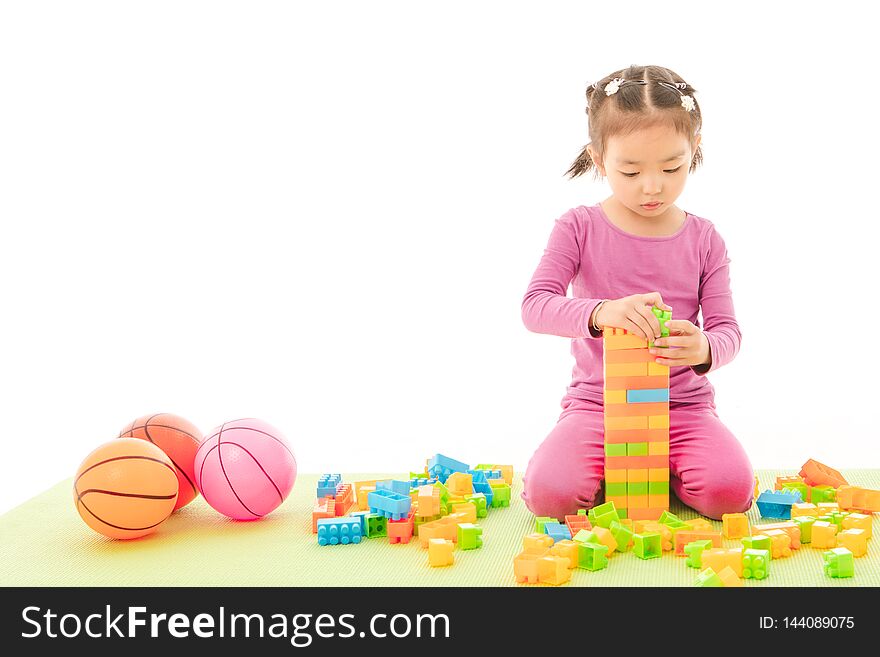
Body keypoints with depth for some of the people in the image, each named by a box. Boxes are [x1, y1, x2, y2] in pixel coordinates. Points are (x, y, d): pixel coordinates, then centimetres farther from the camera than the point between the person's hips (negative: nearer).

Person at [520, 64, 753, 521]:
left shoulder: (704, 239, 3)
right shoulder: (579, 228, -3)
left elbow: (727, 328, -1)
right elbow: (535, 305, -14)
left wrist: (704, 349, -28)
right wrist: (600, 313, -35)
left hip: (683, 404, 1)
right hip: (597, 401, -1)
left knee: (730, 490, -25)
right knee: (549, 493, -27)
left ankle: (654, 470, 7)